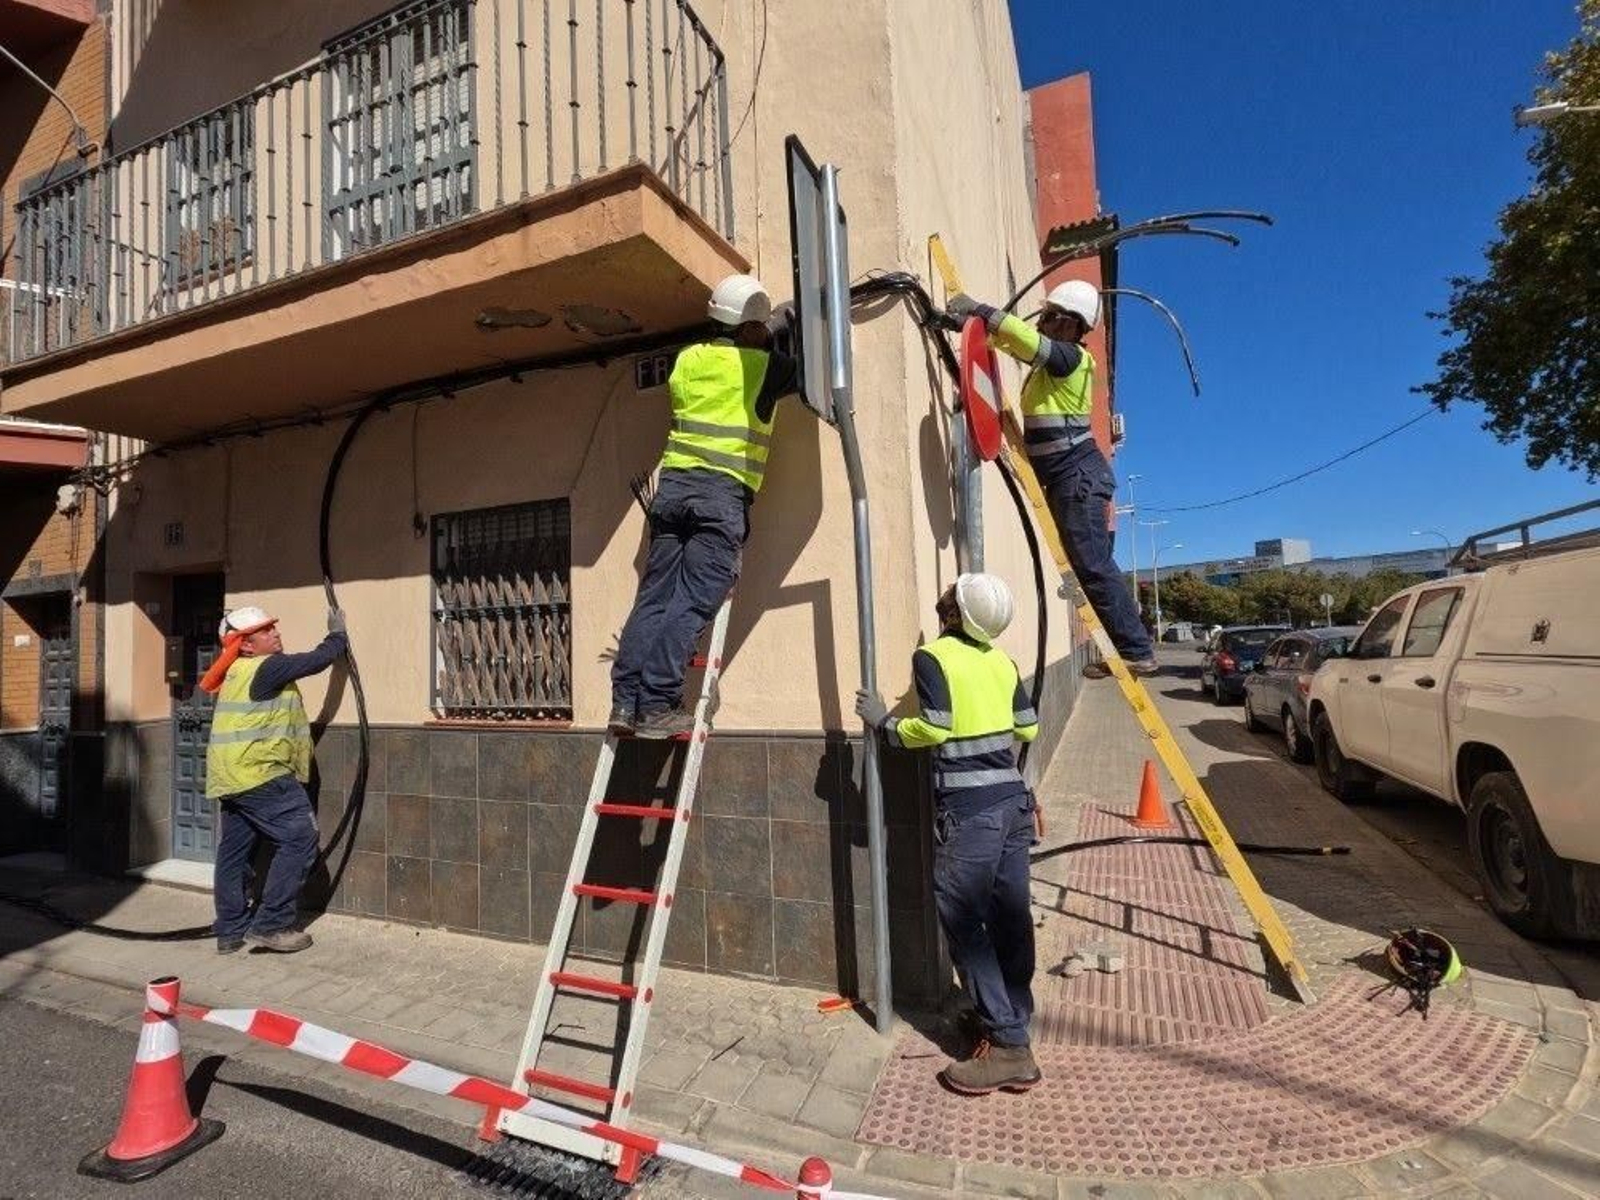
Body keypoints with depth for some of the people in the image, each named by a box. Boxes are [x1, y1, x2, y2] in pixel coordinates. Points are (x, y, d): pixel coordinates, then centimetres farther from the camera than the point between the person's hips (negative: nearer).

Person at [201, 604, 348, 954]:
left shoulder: (237, 673, 15)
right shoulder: (267, 668, -14)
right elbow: (316, 660, -9)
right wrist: (338, 634, 6)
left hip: (231, 779, 10)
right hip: (259, 775, -10)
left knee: (234, 851, 14)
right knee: (299, 839, -7)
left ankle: (230, 931, 23)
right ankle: (271, 925, -5)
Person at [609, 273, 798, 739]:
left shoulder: (688, 358, 16)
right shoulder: (763, 366, 3)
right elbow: (807, 372, 19)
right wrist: (776, 345, 38)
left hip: (673, 483, 5)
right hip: (723, 492, -5)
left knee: (654, 596, 5)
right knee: (691, 603, -7)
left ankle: (626, 700, 2)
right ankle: (657, 705, -10)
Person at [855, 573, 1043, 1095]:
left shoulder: (933, 656, -9)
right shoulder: (1001, 659, 9)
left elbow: (935, 728, -17)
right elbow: (1028, 728, 12)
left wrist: (885, 723, -2)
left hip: (968, 809, -7)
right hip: (1013, 800, 7)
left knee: (964, 923, 2)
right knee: (1010, 918, 14)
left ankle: (1008, 1049, 5)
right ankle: (1012, 1024, 27)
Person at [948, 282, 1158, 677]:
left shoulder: (1069, 357, -10)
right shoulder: (1053, 358, 17)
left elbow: (1030, 340, -27)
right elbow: (1013, 341, 26)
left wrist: (980, 309, -20)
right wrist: (976, 321, 10)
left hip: (1077, 471, -10)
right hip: (1067, 475, 10)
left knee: (1093, 565, -11)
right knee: (1091, 565, 10)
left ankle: (1138, 652, -6)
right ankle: (1132, 648, 17)